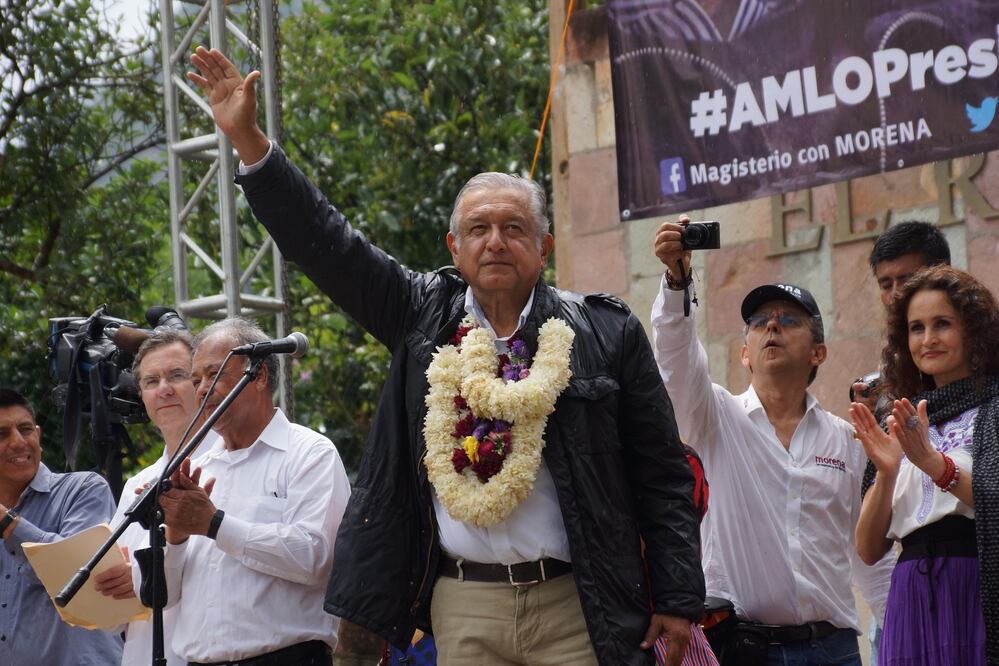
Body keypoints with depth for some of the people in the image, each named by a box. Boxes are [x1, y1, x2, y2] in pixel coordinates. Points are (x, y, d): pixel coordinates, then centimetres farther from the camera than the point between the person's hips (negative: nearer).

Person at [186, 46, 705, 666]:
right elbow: (328, 244, 7)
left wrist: (677, 601, -1)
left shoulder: (606, 332, 2)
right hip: (464, 611, 2)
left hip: (577, 611, -2)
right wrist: (248, 139, -1)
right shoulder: (425, 315, 9)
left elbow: (663, 473, 3)